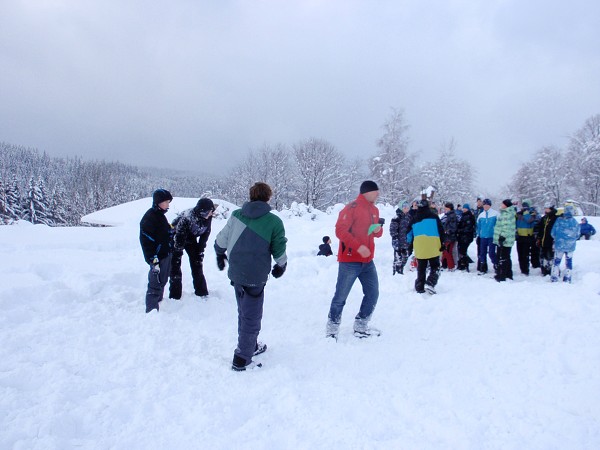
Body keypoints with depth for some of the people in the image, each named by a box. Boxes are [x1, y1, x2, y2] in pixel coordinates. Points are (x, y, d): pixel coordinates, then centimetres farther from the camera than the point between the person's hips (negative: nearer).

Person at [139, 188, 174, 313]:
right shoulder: (149, 218, -18)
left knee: (162, 282, 22)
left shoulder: (161, 215, 12)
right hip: (158, 258, -10)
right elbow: (146, 241, -21)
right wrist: (153, 260, -23)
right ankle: (151, 311, 2)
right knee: (155, 284, -6)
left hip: (166, 255, 10)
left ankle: (158, 302, 39)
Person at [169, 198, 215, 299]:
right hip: (176, 237, -5)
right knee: (175, 265, -6)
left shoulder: (208, 218, -19)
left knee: (197, 264, 3)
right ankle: (174, 296, 5)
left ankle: (201, 292, 14)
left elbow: (205, 234, -5)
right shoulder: (187, 217, -37)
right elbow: (180, 237, -30)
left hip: (191, 239, 5)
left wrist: (200, 251, -5)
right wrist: (178, 253, -25)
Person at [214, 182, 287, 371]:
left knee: (244, 313, 22)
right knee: (251, 317, 6)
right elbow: (279, 251, -5)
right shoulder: (274, 221, -12)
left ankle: (250, 345, 40)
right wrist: (281, 265, 16)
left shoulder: (236, 215, 0)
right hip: (255, 277, -5)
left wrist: (220, 255, 27)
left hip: (235, 274, 6)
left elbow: (221, 240, 6)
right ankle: (242, 360, 11)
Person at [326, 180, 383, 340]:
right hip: (349, 261, -8)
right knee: (341, 296, -1)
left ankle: (361, 327, 24)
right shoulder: (352, 208, -11)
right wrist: (358, 246, -24)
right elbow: (340, 230, -18)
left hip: (368, 261, 8)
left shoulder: (374, 210, 13)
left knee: (373, 294, 10)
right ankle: (332, 329, 15)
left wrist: (379, 230, -3)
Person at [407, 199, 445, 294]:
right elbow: (441, 230, 1)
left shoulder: (414, 218, 11)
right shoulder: (434, 216, 3)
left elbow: (410, 233, 19)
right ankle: (430, 283, -14)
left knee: (421, 268, 13)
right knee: (435, 267, 7)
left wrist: (410, 244, 32)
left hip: (419, 246, 3)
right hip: (433, 246, -3)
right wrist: (443, 243, 7)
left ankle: (419, 288, 13)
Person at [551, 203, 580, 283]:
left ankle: (554, 277, 13)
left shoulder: (559, 220, -11)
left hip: (559, 245, -1)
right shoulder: (575, 222, -7)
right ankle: (567, 278, 17)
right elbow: (577, 235, 3)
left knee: (557, 261, 11)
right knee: (569, 261, 12)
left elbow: (553, 233, -4)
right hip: (570, 246, 1)